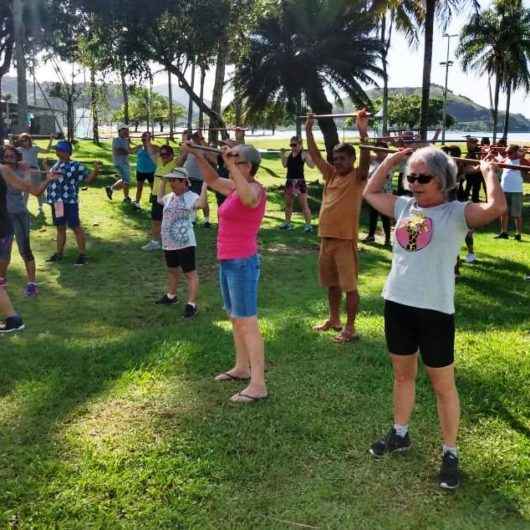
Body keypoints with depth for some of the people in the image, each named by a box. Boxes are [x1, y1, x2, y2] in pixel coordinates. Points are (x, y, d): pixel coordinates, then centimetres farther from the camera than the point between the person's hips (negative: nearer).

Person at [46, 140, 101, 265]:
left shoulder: (76, 166, -10)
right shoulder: (56, 165, 14)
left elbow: (87, 179, -16)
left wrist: (95, 171, -30)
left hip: (69, 202, -8)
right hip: (56, 202, 8)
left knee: (76, 228, -2)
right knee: (60, 228, 17)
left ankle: (82, 254, 6)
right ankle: (59, 253, 27)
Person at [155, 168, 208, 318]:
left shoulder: (191, 197, -13)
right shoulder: (170, 197, 12)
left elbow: (201, 203, -35)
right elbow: (159, 199, 34)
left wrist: (204, 185, -31)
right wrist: (163, 181, 30)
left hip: (185, 243, -9)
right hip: (168, 242, 9)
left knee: (190, 273, -4)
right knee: (172, 270, 24)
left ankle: (191, 304, -2)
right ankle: (171, 296, 43)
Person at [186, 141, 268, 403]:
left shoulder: (255, 189, -16)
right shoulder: (236, 187, 10)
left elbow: (247, 198, -41)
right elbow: (212, 180, 25)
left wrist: (230, 165, -37)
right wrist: (199, 156, 12)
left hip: (243, 264, -10)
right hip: (227, 262, 10)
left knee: (248, 324, -7)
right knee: (235, 319, 19)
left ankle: (258, 385, -1)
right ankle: (241, 368, 34)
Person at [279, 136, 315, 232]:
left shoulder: (304, 154, -8)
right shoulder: (289, 154, 11)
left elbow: (311, 165, -18)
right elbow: (284, 165, 18)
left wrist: (310, 154, -27)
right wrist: (283, 154, 13)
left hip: (299, 181, -7)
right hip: (290, 181, 7)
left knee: (304, 205, -6)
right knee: (288, 204, 16)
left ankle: (308, 225, -3)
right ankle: (287, 223, 29)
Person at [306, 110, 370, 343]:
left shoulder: (357, 177, -6)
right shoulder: (331, 175, 12)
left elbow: (366, 159, -25)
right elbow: (315, 155, 13)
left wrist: (362, 132, -35)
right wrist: (308, 130, 7)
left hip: (345, 239, -7)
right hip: (326, 237, 7)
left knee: (349, 285, -1)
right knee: (332, 283, 18)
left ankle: (350, 328, 6)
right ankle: (334, 320, 32)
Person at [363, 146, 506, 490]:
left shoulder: (457, 213, -9)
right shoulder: (404, 207, 8)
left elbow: (497, 208, -27)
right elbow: (370, 192, 23)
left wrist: (488, 171, -12)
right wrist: (390, 161, 16)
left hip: (435, 311, -6)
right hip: (397, 304, 6)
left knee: (443, 385, 7)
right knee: (403, 375, 21)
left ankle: (450, 454, 21)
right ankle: (400, 434, 39)